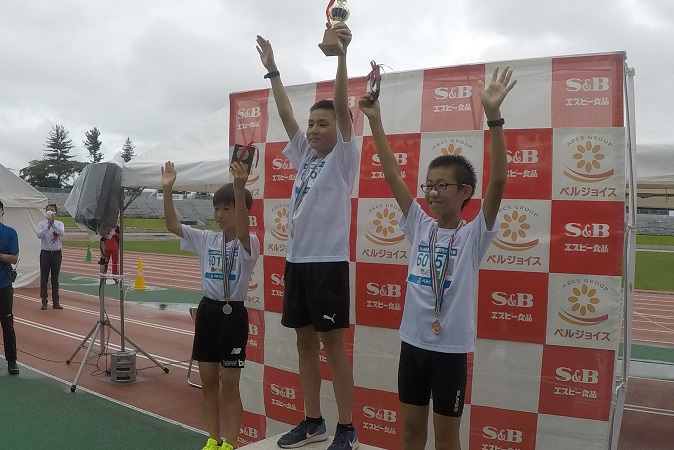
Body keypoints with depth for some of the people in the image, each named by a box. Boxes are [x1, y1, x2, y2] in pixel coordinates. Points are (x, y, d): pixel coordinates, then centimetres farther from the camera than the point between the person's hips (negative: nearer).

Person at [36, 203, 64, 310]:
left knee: (55, 279, 8)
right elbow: (39, 235, -20)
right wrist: (49, 226, -30)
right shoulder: (42, 224, -2)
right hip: (45, 253, -1)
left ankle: (56, 302, 15)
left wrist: (53, 223, -31)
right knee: (44, 278, 3)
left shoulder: (59, 224, 2)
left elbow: (61, 233, -19)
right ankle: (44, 302, 13)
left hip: (57, 253, 1)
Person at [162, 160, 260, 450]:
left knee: (229, 385, 3)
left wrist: (240, 187, -49)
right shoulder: (206, 239, 5)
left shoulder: (249, 243, -12)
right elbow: (172, 225, -1)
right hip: (207, 311, 6)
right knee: (208, 382, 14)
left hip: (233, 314, -6)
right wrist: (167, 189, -13)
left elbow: (242, 229, -35)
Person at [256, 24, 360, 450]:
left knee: (333, 342, -1)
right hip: (296, 259, 7)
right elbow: (286, 114, 16)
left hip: (328, 261, -7)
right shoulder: (305, 155, 14)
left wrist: (341, 52, -22)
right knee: (305, 340, 12)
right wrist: (272, 69, 14)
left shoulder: (344, 157, -2)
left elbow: (342, 104, -13)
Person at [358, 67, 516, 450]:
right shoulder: (420, 227, 1)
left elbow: (499, 180, -23)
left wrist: (493, 115, -33)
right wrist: (375, 121, -9)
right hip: (412, 341, 4)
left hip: (450, 347, -4)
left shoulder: (474, 235, -10)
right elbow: (393, 174, -3)